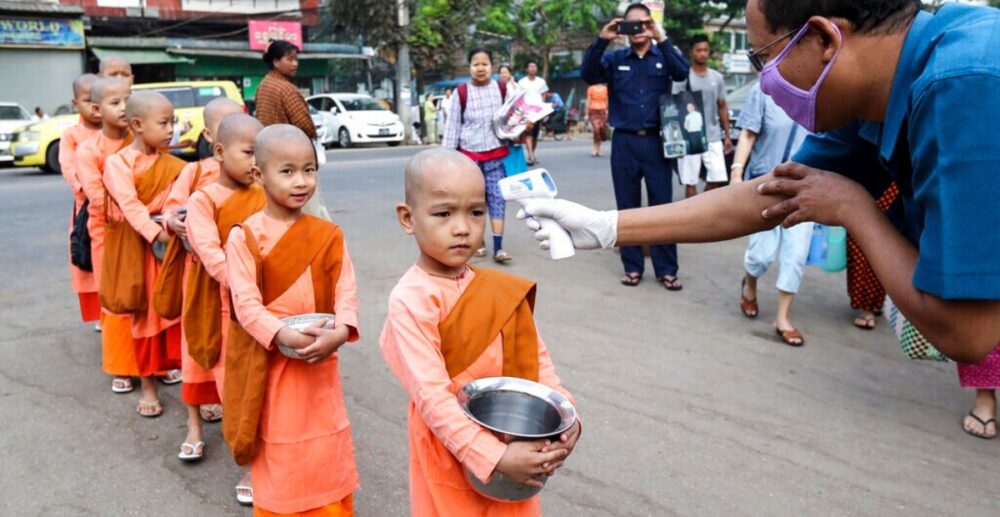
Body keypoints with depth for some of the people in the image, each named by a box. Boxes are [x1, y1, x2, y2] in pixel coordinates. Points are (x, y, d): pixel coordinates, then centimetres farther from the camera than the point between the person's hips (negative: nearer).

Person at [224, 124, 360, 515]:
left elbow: (346, 290, -5)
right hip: (269, 362, -3)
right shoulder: (244, 237, -10)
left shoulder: (327, 235, 1)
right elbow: (245, 303, -16)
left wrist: (340, 331, -23)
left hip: (321, 361, 3)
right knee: (279, 460, 13)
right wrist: (285, 335, -30)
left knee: (328, 455, 15)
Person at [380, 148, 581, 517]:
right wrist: (494, 457, -26)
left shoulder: (500, 288, 0)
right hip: (451, 454, -5)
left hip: (513, 445, 6)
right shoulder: (410, 301, -20)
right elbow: (432, 396, -23)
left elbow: (535, 356, 5)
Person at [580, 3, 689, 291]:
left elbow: (682, 73, -12)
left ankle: (666, 270, 7)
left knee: (662, 206, 0)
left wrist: (661, 39, -20)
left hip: (656, 141, -1)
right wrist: (601, 41, -18)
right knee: (627, 208, 6)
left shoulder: (663, 57, 8)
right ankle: (633, 267, 15)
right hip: (624, 142, 1)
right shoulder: (615, 59, 9)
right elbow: (588, 74, -7)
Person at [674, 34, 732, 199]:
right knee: (691, 181, 0)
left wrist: (727, 135, 13)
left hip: (713, 137, 4)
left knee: (718, 178, 1)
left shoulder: (717, 78, 11)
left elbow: (722, 107, 16)